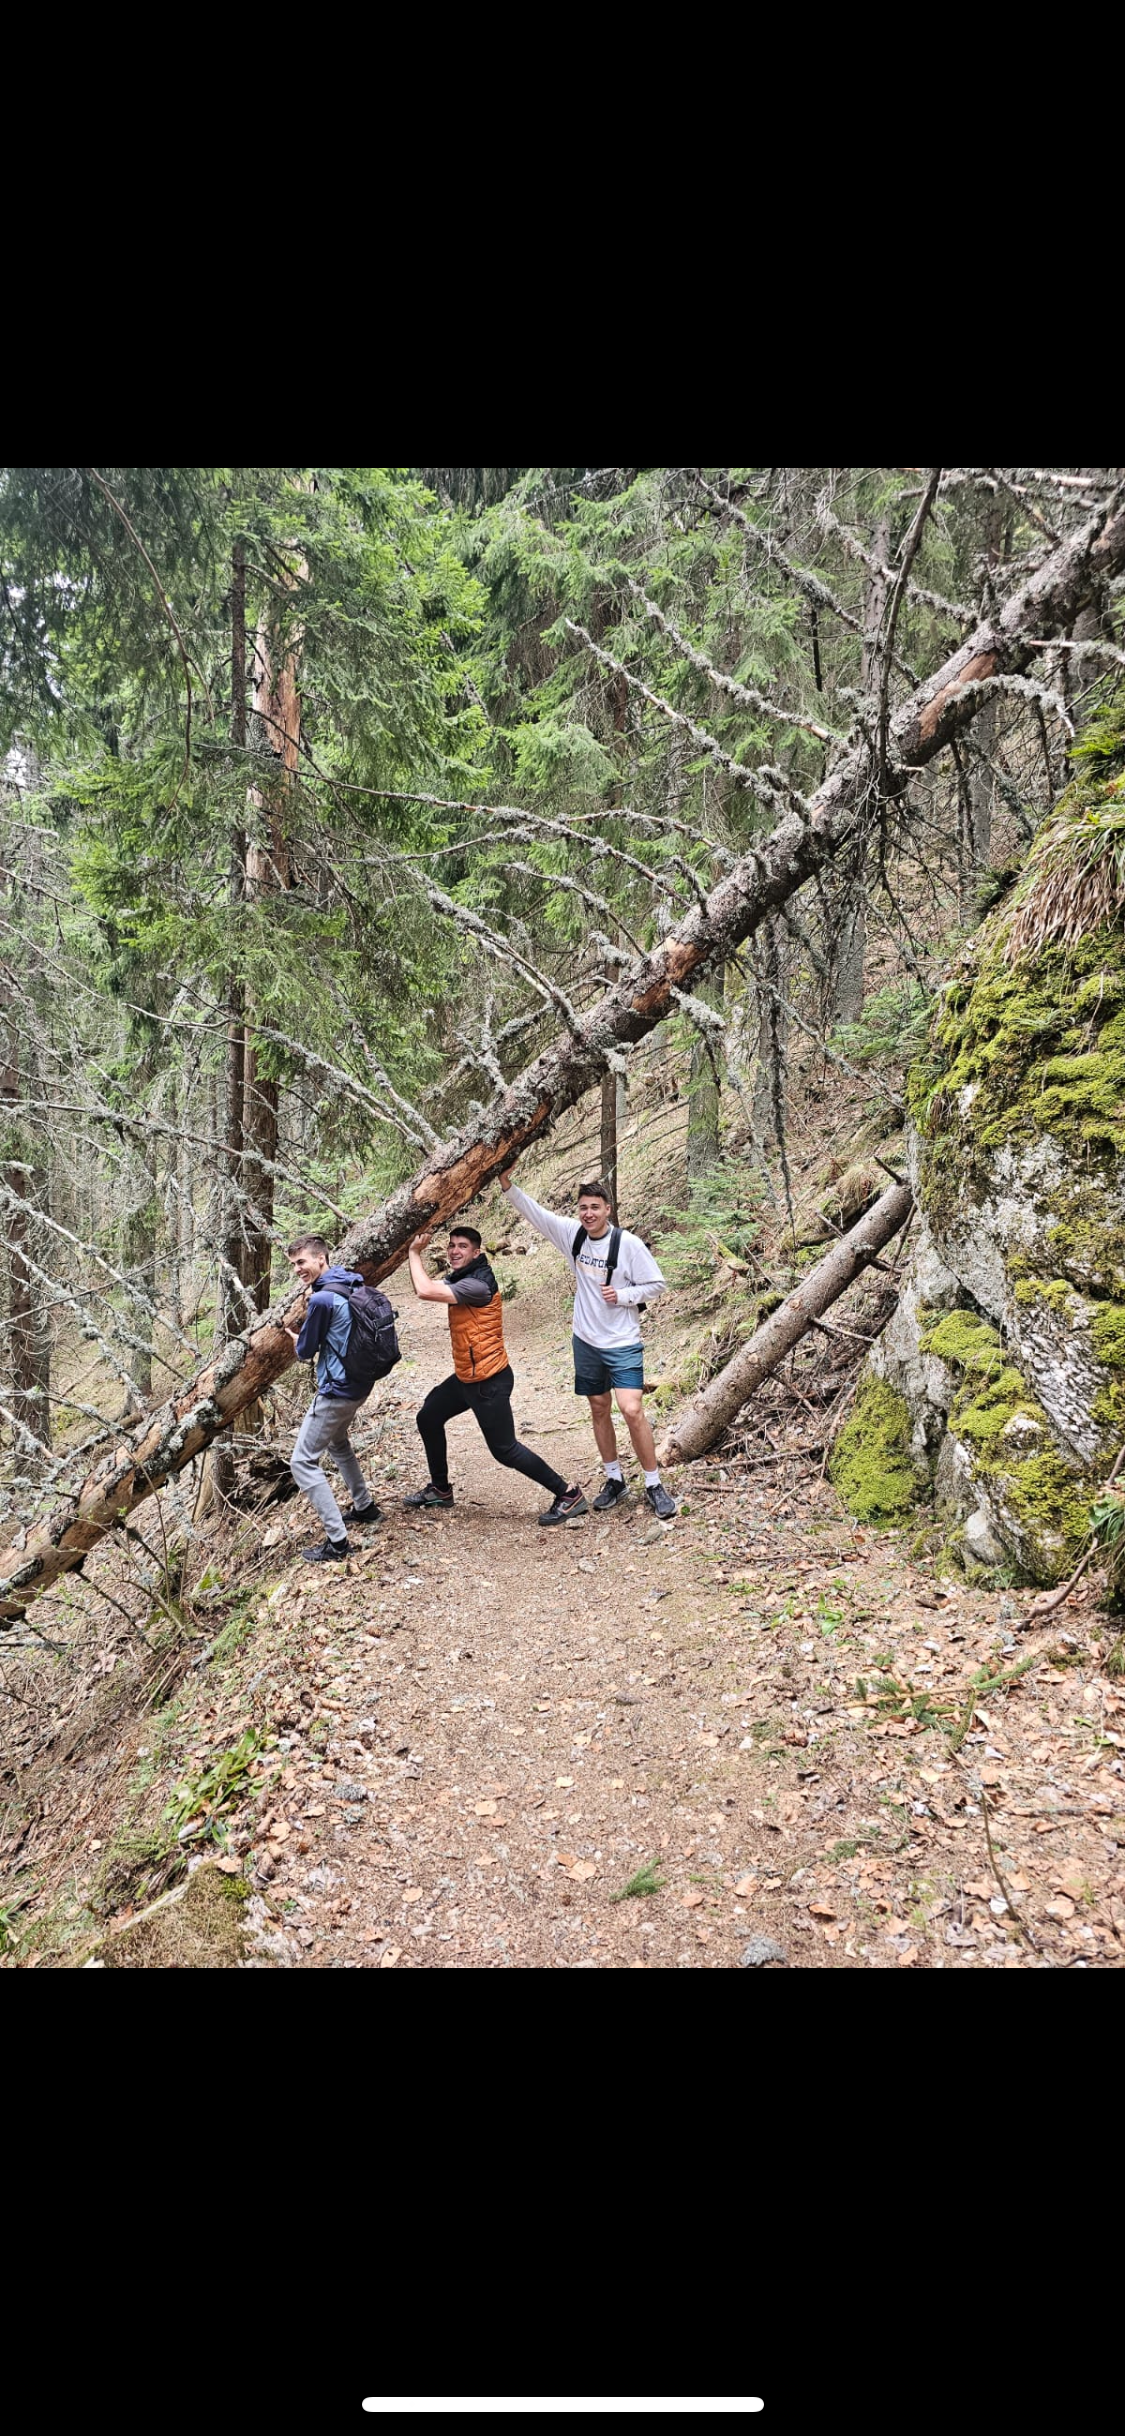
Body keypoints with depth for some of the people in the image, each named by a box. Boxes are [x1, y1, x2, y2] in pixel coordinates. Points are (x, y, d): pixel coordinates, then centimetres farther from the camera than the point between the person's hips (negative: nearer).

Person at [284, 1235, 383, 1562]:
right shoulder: (352, 1286, 7)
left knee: (303, 1462, -3)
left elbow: (305, 1351, -8)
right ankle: (365, 1506, 42)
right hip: (357, 1384, 10)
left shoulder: (322, 1299, -21)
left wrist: (297, 1340, 13)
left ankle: (337, 1541, -6)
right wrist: (307, 1338, 11)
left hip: (335, 1391, -10)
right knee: (337, 1442, 33)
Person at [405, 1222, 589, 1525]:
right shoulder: (460, 1279, 8)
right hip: (465, 1376, 10)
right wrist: (415, 1252, 0)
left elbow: (425, 1291, -31)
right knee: (428, 1418, 21)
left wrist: (415, 1253, -17)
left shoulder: (478, 1284, -23)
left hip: (488, 1381, -10)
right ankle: (440, 1489, 37)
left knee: (504, 1450, -7)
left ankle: (568, 1496, 1)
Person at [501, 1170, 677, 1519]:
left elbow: (656, 1285, -7)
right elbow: (534, 1212, -1)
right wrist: (508, 1185, -13)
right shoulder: (572, 1234, -2)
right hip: (586, 1341, 5)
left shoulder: (628, 1243, -14)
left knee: (631, 1410, -15)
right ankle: (615, 1480, 27)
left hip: (623, 1344, -5)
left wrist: (623, 1295, -20)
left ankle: (654, 1485, -1)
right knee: (599, 1410, 13)